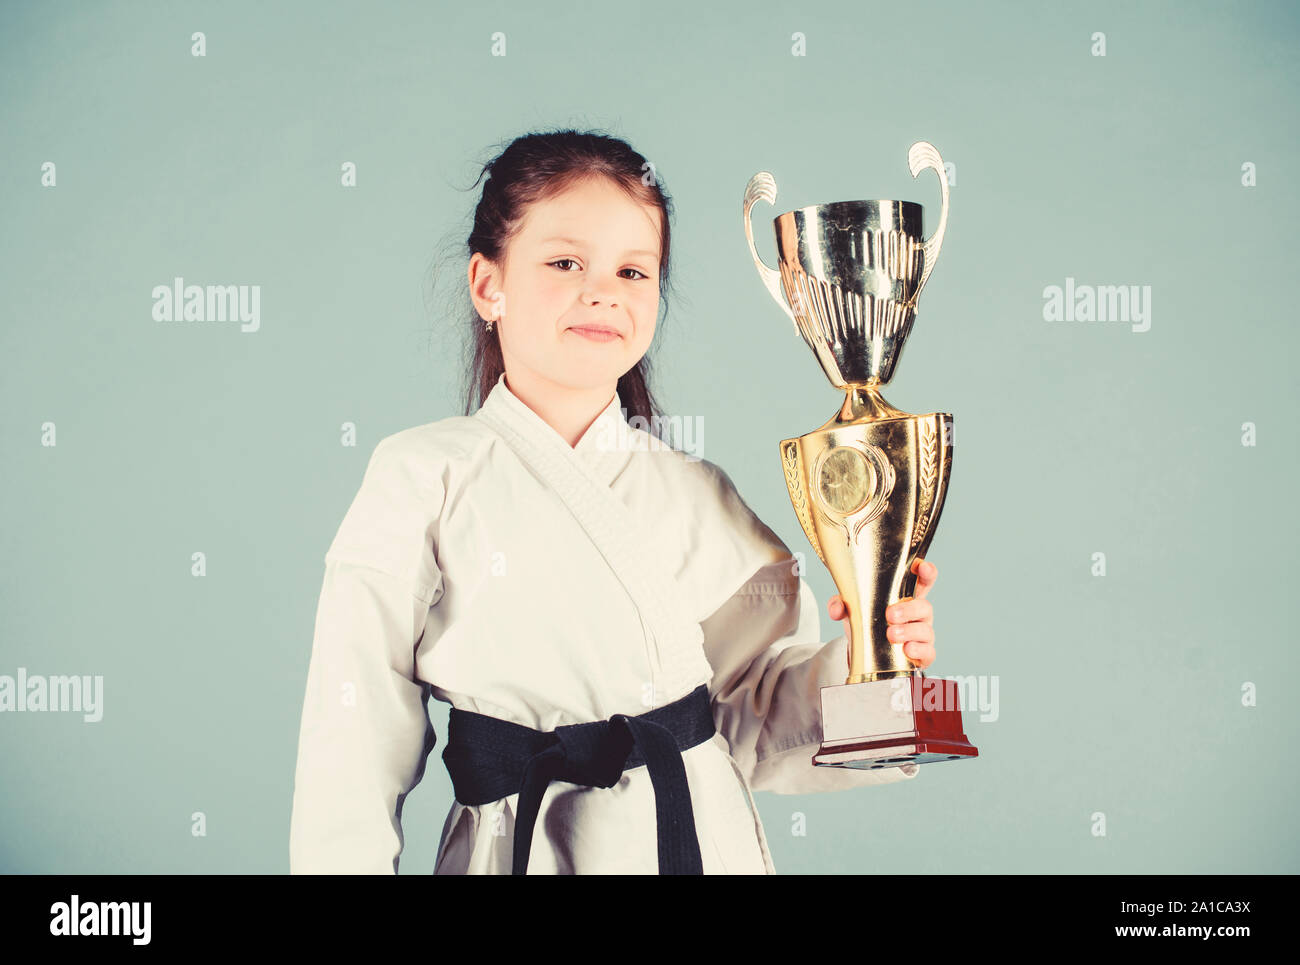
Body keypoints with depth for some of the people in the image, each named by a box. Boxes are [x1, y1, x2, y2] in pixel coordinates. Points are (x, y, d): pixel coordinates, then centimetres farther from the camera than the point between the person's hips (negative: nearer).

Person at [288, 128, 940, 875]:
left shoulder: (702, 495, 2)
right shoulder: (426, 479, -7)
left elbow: (757, 720, 1)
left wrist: (858, 669, -14)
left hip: (711, 839, 3)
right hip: (520, 847, -2)